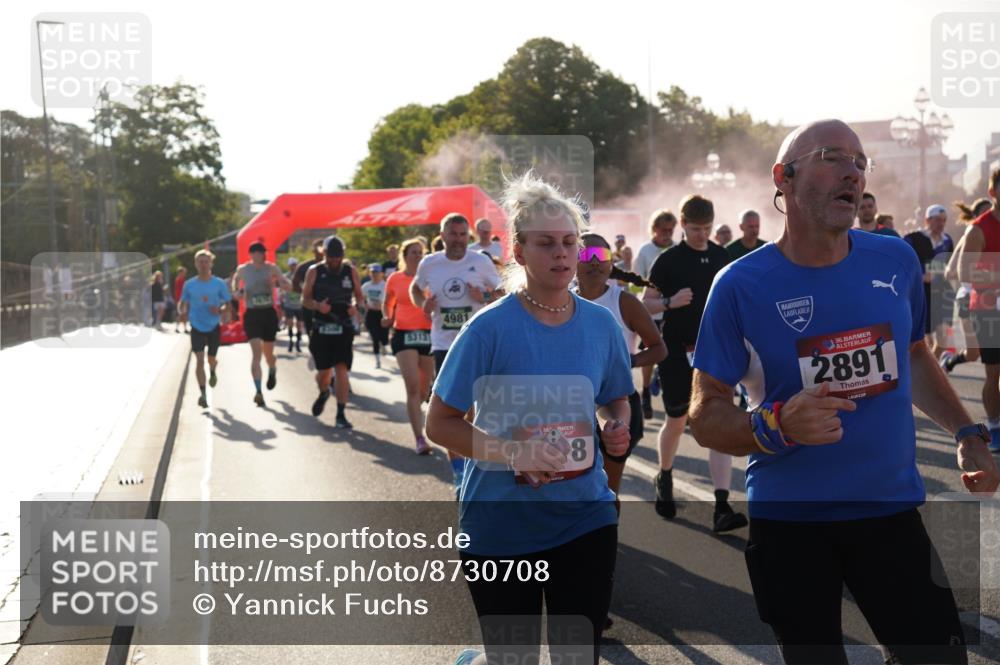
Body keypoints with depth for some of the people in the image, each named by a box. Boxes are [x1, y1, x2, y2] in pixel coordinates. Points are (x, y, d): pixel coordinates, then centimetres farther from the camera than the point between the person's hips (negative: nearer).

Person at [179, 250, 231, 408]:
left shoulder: (220, 284, -5)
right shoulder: (189, 285, -2)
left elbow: (228, 304, -1)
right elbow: (182, 302, 9)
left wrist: (220, 309, -22)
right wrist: (183, 310, -13)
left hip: (214, 327, 0)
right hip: (197, 327, 0)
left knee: (211, 359, 11)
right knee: (199, 360, -11)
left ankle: (212, 372, 50)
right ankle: (203, 394, -9)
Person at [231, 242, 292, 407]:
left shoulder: (271, 268, -4)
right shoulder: (243, 269, -1)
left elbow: (288, 286, -8)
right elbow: (235, 280, 21)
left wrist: (279, 283, -30)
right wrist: (237, 291, 0)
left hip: (269, 313, 1)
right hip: (251, 314, -1)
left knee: (268, 353, 12)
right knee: (256, 352, -15)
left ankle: (272, 372, 49)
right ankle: (258, 391, -18)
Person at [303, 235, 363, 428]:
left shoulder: (351, 271, 3)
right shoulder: (314, 272, 1)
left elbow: (359, 295, 13)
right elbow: (305, 298, 5)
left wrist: (356, 306, -9)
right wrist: (317, 305, -16)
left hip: (344, 327, 0)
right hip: (321, 327, 0)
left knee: (342, 369, -9)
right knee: (323, 371, 6)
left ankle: (341, 414, -4)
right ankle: (323, 393, 41)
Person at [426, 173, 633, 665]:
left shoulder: (600, 324, 0)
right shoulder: (491, 327, -13)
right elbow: (439, 424, -11)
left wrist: (616, 428, -8)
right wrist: (511, 450, -25)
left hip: (584, 518, 3)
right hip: (500, 520, -3)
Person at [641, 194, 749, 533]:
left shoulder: (721, 256, 6)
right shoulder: (668, 260, -5)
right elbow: (646, 303, -3)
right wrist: (670, 302, -22)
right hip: (677, 352, -2)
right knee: (676, 421, 11)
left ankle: (722, 508, -12)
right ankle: (664, 478, 41)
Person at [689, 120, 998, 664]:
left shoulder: (896, 262, 1)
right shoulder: (741, 286, -10)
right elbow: (706, 416, -8)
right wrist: (776, 426, -27)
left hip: (892, 511, 3)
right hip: (788, 523, -3)